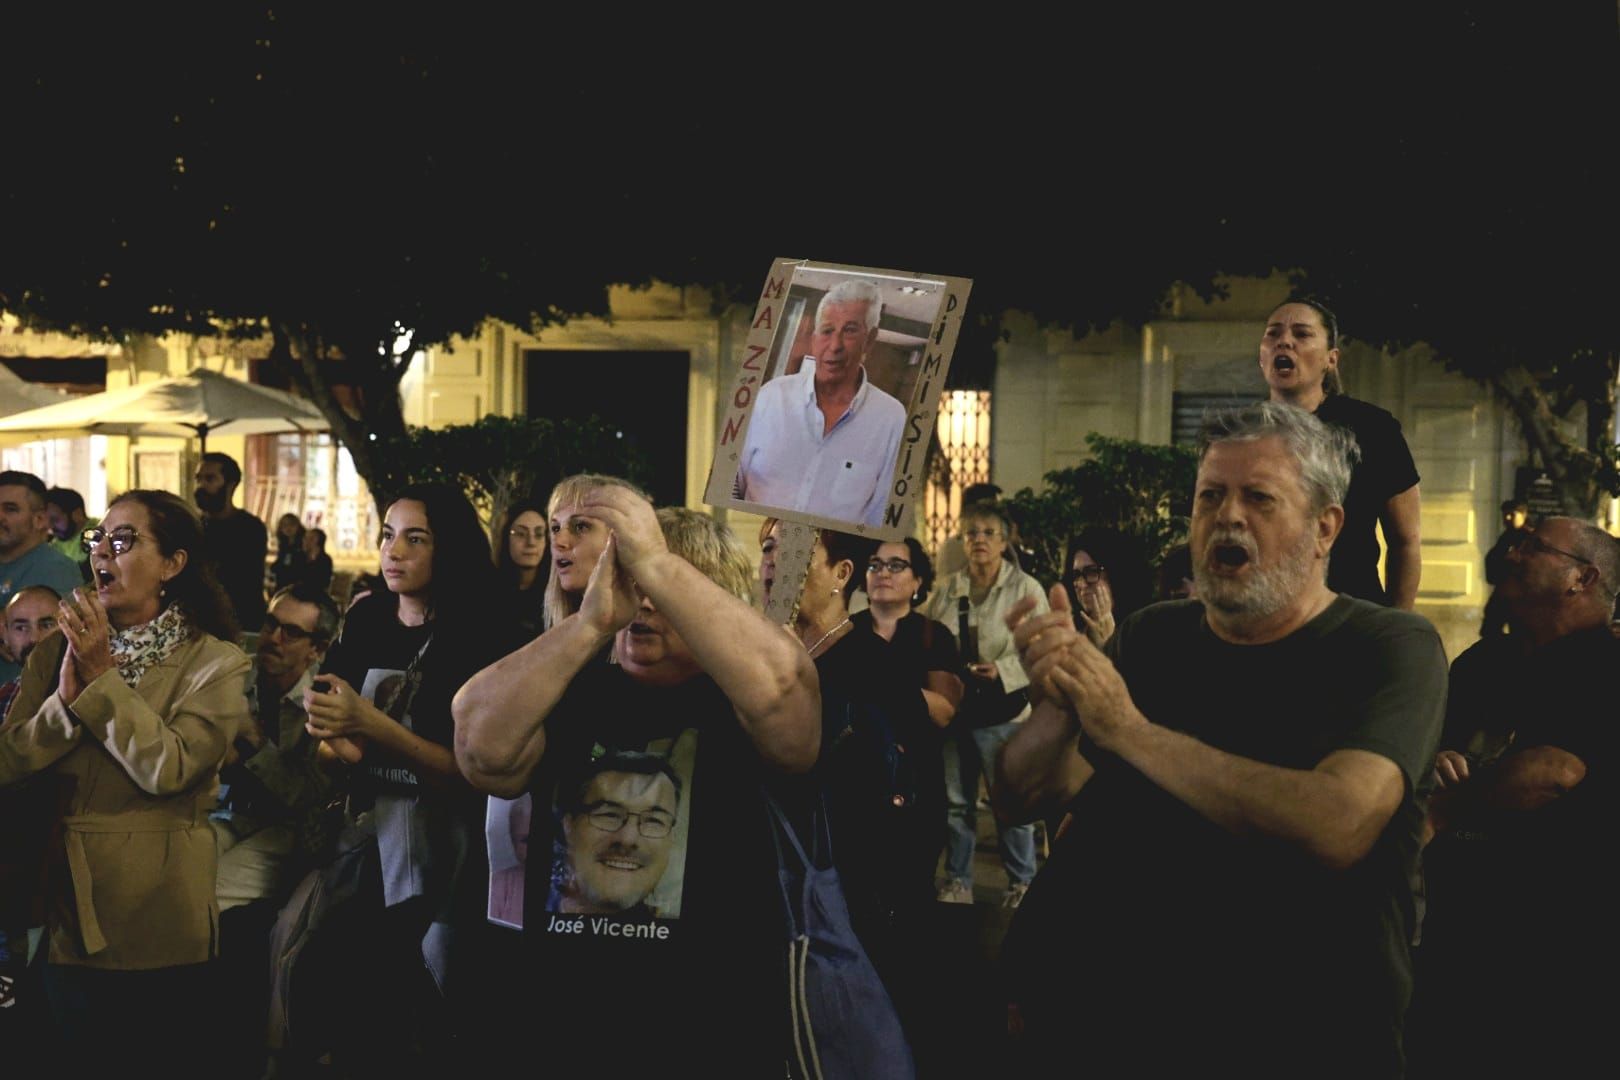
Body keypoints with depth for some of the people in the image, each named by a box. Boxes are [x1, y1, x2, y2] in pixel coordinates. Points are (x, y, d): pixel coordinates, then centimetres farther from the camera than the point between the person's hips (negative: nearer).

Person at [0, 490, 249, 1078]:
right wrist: (67, 697, -16)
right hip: (60, 908, 4)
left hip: (157, 922, -4)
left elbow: (170, 769, -20)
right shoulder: (56, 650, 8)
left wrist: (101, 677, -17)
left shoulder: (215, 662, -6)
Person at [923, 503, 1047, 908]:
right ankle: (957, 881, 23)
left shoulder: (1026, 588, -3)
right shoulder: (946, 591, 10)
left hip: (1003, 712, -4)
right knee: (956, 800, 11)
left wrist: (1003, 671, -22)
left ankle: (1022, 882, 15)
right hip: (954, 709, 4)